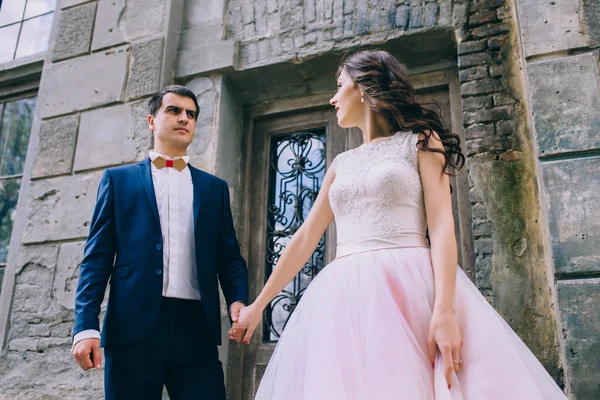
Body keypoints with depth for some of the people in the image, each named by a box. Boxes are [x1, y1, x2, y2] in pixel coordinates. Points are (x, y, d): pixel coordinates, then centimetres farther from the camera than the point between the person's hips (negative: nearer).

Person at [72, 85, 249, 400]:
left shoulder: (214, 187, 16)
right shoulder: (119, 179, 12)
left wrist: (238, 300, -8)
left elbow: (229, 257, 12)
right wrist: (85, 326, -5)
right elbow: (97, 258, 6)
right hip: (133, 326, -1)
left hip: (196, 327, 1)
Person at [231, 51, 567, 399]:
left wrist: (445, 311, -19)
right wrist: (259, 305, 20)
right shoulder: (342, 164, 20)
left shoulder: (420, 140, 7)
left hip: (409, 289, -4)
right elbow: (305, 239, 21)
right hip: (345, 299, 5)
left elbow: (442, 225, -5)